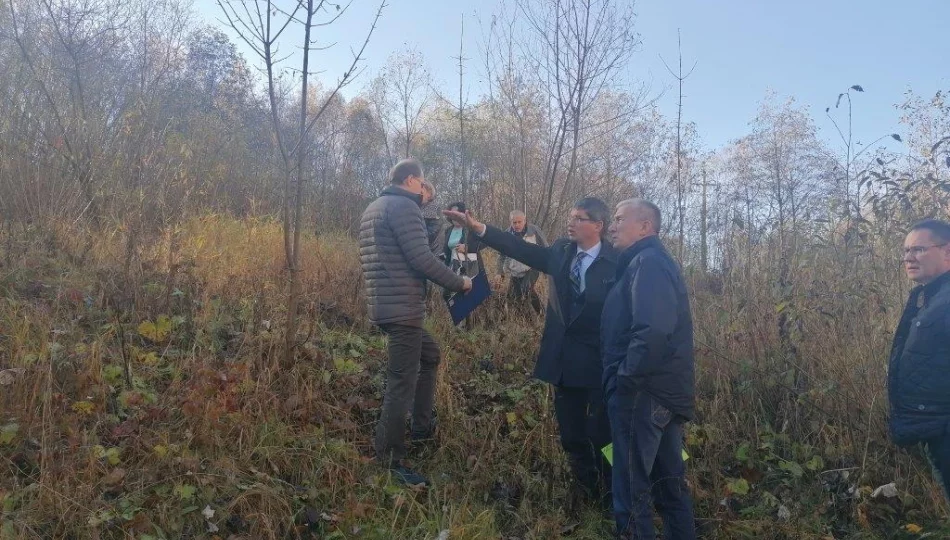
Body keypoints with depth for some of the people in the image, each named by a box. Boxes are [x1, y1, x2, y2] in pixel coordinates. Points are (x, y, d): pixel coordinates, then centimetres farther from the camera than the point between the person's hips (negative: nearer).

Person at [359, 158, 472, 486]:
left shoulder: (373, 208, 18)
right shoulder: (404, 206, -12)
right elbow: (420, 258, -20)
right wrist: (459, 283, -8)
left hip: (384, 305, 10)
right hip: (402, 309, -10)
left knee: (429, 354, 25)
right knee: (402, 383, -5)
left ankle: (421, 427, 29)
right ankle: (389, 463, 1)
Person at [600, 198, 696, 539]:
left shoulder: (647, 262, -14)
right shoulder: (655, 261, 18)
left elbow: (653, 330, -29)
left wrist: (627, 376, -19)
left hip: (643, 392, -10)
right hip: (665, 391, 10)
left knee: (632, 490, 0)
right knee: (669, 484, 19)